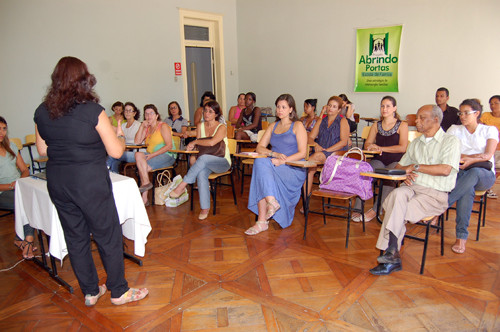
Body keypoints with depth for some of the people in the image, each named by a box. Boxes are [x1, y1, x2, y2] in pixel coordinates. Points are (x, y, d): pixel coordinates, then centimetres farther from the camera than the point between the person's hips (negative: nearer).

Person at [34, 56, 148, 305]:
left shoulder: (42, 112, 1)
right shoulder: (92, 111, -16)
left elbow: (42, 150, 11)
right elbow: (116, 151, -13)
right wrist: (119, 135, 7)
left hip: (57, 183, 6)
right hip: (90, 182, -5)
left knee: (75, 238, 17)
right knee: (108, 236, 9)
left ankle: (90, 291, 32)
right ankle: (118, 291, 23)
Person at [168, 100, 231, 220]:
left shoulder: (221, 128, -5)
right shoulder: (200, 126, 12)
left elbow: (211, 142, -23)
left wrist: (195, 142, -12)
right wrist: (192, 147, -13)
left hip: (222, 162, -4)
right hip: (205, 163, 4)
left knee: (203, 158, -36)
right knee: (201, 173, -32)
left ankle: (182, 186, -30)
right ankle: (205, 208, -29)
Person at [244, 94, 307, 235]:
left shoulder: (298, 126, 5)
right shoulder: (273, 126, 22)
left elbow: (302, 153, -5)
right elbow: (260, 147, 12)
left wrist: (282, 161, -18)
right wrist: (274, 154, -9)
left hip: (294, 169, -5)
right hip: (274, 167, 5)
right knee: (260, 162, -30)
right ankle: (271, 201, -36)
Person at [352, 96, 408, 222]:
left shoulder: (402, 125, 5)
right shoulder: (376, 125, 18)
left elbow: (402, 147, -6)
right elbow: (367, 144, 12)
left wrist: (380, 148, -7)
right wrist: (372, 147, -13)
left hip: (396, 161, -3)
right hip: (379, 160, 3)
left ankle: (376, 210, -28)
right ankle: (358, 208, -31)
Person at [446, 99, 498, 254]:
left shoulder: (490, 130, 14)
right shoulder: (454, 129, 18)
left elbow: (488, 155, -2)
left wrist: (471, 160, -23)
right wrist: (476, 156, -10)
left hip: (484, 174, 0)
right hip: (460, 172, 1)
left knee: (473, 173, -40)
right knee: (468, 189, -37)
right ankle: (461, 237, -39)